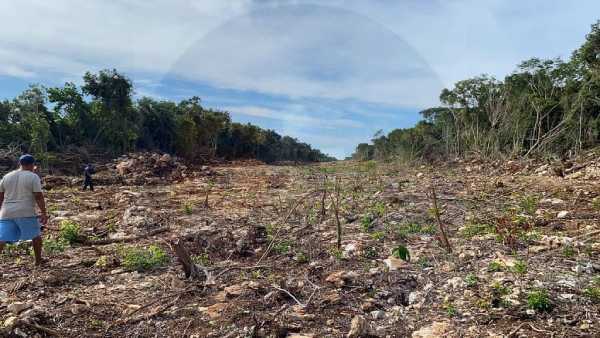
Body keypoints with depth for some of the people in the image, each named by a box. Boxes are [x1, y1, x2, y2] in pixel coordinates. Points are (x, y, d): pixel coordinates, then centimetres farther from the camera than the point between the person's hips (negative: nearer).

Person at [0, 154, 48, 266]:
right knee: (36, 235, 13)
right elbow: (39, 196, -10)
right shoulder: (33, 177, -4)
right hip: (25, 213, -4)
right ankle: (38, 260, 21)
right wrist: (43, 213, -9)